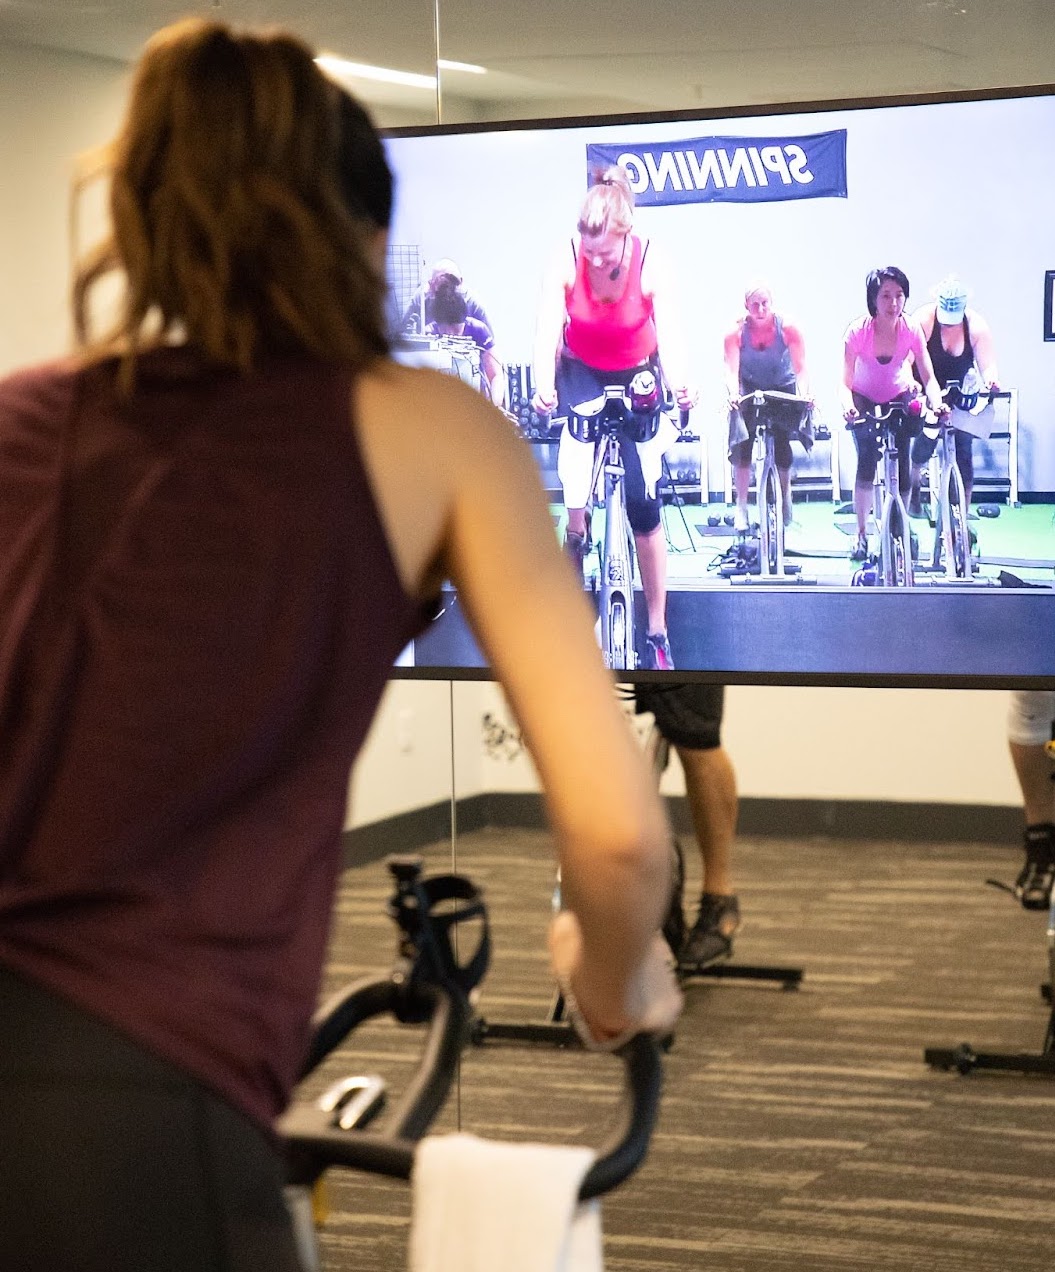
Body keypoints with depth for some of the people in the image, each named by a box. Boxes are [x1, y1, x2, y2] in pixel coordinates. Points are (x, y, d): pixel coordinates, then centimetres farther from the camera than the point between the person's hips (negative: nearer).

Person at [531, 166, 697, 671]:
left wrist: (677, 385, -51)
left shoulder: (650, 264, -26)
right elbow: (547, 330, -29)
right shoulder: (565, 262, -24)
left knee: (643, 502, -7)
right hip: (582, 370, 1)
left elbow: (667, 334, -30)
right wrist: (544, 386, -48)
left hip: (637, 375, -1)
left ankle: (657, 632, 1)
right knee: (578, 433, -34)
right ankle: (575, 534, -7)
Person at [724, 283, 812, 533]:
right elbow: (731, 369, -27)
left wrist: (804, 395, -42)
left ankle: (785, 500, 12)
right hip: (749, 390, 0)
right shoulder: (736, 332, -19)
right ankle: (741, 507, -12)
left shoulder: (788, 329, -20)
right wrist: (733, 394, -47)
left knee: (782, 444, -11)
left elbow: (800, 368, -24)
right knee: (742, 443, -17)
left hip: (783, 389, 0)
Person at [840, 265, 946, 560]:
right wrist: (848, 406, -47)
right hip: (865, 400, -1)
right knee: (866, 463, -19)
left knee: (901, 466, -11)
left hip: (899, 398, 2)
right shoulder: (858, 331, -28)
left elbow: (928, 377, -22)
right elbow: (846, 383, -26)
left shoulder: (911, 329, -23)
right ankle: (861, 535, -9)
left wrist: (936, 402, -41)